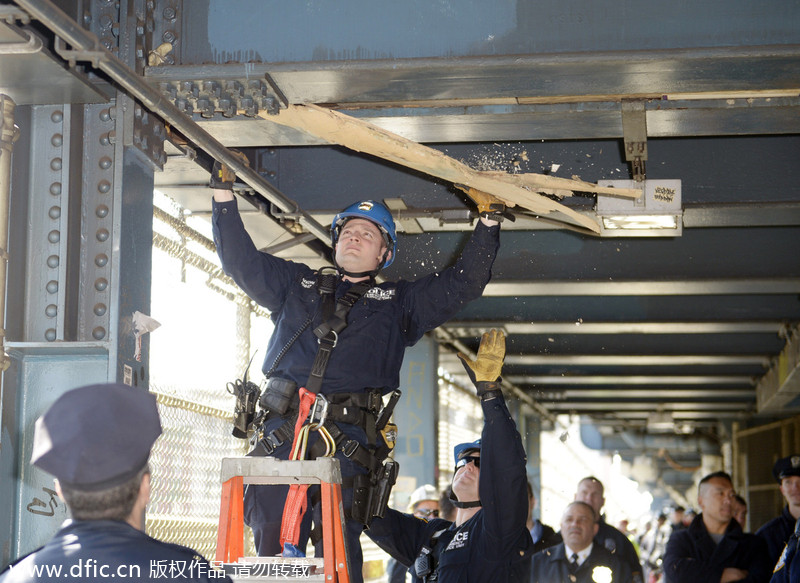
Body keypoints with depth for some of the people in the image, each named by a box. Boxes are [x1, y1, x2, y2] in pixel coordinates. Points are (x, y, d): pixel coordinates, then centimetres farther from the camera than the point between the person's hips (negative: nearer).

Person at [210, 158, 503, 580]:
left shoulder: (399, 303, 23)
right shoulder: (296, 285, 27)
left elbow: (465, 281, 20)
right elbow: (241, 261, 26)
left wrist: (489, 221, 14)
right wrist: (224, 193, 22)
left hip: (348, 441, -1)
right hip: (281, 433, 2)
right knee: (272, 549, -6)